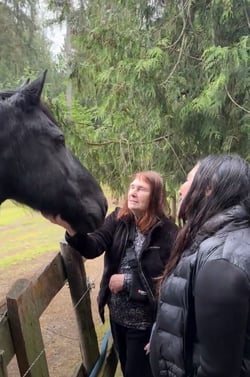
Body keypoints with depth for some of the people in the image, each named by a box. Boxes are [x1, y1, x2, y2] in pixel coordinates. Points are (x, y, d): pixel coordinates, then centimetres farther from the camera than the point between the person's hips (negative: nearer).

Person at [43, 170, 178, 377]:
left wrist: (127, 281, -20)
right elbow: (93, 247, -19)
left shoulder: (167, 231, -18)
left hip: (145, 320, -5)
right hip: (117, 315, 5)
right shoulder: (118, 219, -5)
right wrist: (71, 227, -38)